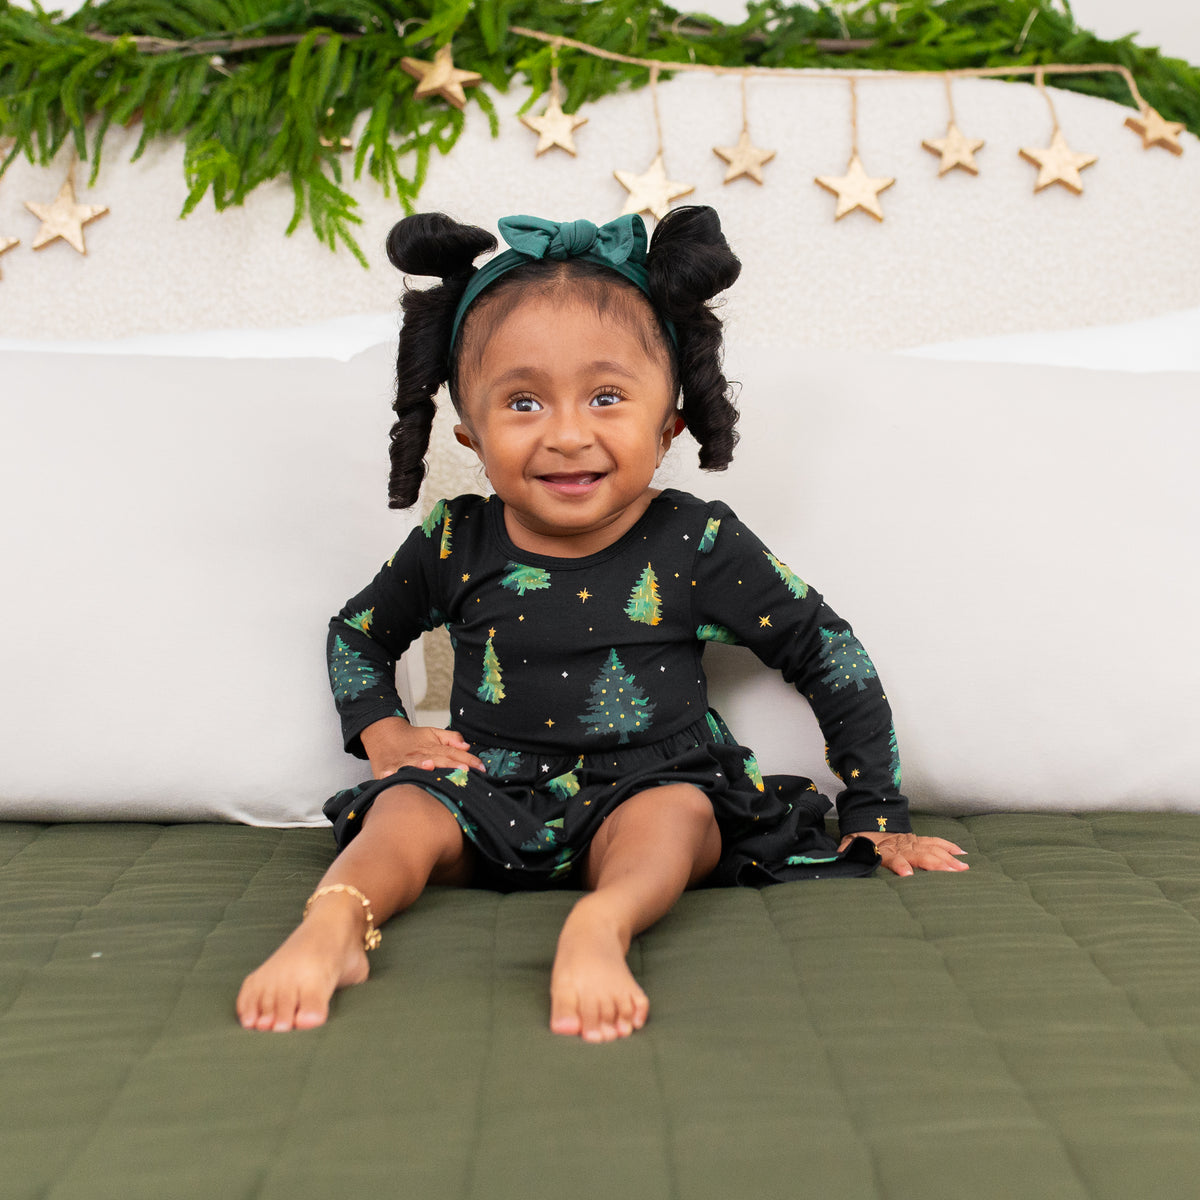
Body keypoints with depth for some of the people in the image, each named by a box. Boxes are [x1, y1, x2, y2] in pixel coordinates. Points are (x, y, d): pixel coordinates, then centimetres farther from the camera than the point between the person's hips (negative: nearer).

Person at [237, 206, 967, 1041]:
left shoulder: (697, 545, -5)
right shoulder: (455, 545, 1)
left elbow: (832, 658, 4)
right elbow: (357, 632, 21)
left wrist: (876, 819, 5)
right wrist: (383, 733, 2)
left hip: (647, 791, -1)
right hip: (492, 795, 2)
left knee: (675, 815, -33)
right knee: (409, 809, -26)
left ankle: (600, 926, -58)